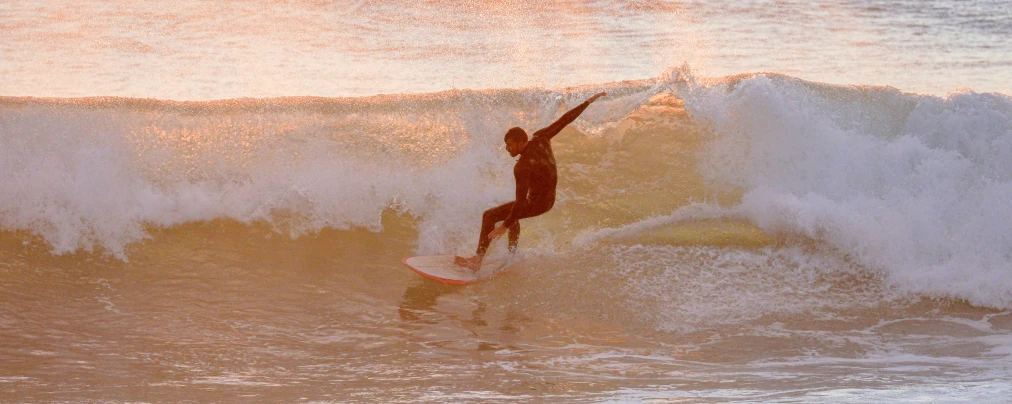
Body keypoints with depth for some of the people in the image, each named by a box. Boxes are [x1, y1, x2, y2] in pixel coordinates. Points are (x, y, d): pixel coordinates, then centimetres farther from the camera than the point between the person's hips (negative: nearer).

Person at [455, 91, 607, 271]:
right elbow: (565, 120, -4)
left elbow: (521, 201, -30)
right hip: (550, 200, 9)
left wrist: (505, 226, -26)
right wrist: (589, 101, 5)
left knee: (489, 216, -7)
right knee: (512, 214, 34)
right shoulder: (540, 138, -12)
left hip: (537, 204, -9)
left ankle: (478, 259, -12)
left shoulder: (522, 168, -30)